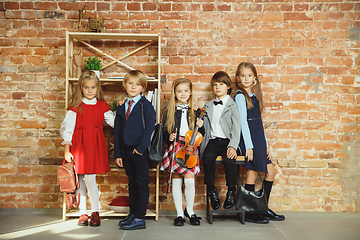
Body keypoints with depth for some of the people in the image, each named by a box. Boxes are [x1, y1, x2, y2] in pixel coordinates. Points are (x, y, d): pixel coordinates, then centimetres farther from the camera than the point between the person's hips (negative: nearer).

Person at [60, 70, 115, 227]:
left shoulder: (103, 106, 7)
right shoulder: (75, 107, 3)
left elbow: (115, 123, 10)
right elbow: (67, 128, 1)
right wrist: (67, 150, -4)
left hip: (95, 145, 0)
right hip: (79, 144, 0)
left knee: (90, 179, -7)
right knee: (81, 180, 6)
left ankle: (95, 212, 9)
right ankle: (83, 213, 20)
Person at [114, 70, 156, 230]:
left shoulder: (145, 105, -5)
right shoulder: (121, 107, 12)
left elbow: (150, 127, -14)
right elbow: (117, 131, 11)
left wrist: (141, 147, -19)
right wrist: (117, 154, 6)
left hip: (140, 151, -6)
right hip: (126, 150, 6)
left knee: (141, 184, 0)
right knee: (132, 183, 15)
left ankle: (139, 218, 5)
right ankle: (133, 214, 25)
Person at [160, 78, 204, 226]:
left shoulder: (195, 113, 7)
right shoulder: (169, 113, 6)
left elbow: (200, 135, 9)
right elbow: (164, 134, 11)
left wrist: (200, 127, -10)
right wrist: (169, 138, -9)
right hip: (175, 149, 1)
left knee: (189, 179, -10)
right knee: (176, 181, 3)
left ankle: (189, 211, 11)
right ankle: (179, 213, 16)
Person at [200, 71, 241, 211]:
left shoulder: (232, 105, 5)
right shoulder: (208, 106, 20)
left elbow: (236, 128, -5)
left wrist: (232, 146, -18)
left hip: (227, 140, -3)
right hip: (212, 141, 3)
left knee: (228, 159, -32)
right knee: (207, 157, -29)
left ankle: (231, 191, -10)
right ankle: (212, 191, -12)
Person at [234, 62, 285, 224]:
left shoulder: (254, 96, 19)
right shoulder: (240, 96, -5)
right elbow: (243, 121, -12)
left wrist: (266, 144, 14)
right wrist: (249, 146, -16)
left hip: (258, 138, 8)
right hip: (248, 138, -8)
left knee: (271, 171, 8)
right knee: (252, 172, -5)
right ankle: (249, 213, 5)